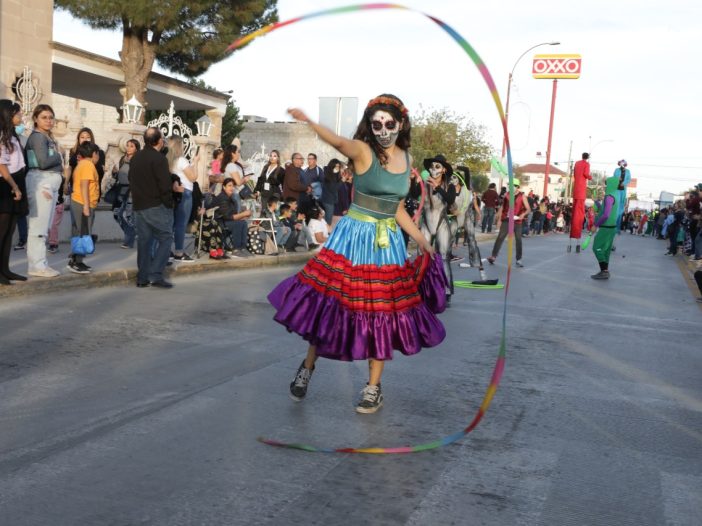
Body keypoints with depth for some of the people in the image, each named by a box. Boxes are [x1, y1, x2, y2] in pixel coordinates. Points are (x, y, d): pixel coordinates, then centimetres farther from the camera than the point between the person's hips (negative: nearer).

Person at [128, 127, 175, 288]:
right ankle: (155, 274, -10)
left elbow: (131, 181, 19)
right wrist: (169, 205, -7)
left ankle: (142, 277, 12)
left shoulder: (135, 158, 12)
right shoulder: (159, 158, -14)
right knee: (165, 238, -1)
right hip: (156, 207, -8)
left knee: (144, 240, 11)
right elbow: (165, 185, -17)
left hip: (138, 206, 8)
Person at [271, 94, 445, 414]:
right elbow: (339, 142, -32)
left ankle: (373, 388, 18)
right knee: (332, 302, -1)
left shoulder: (406, 159, 8)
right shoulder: (363, 151, -9)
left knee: (383, 312, 6)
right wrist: (309, 122, -52)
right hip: (354, 238, -4)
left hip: (389, 244, 4)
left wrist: (422, 241, 13)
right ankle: (307, 366, 23)